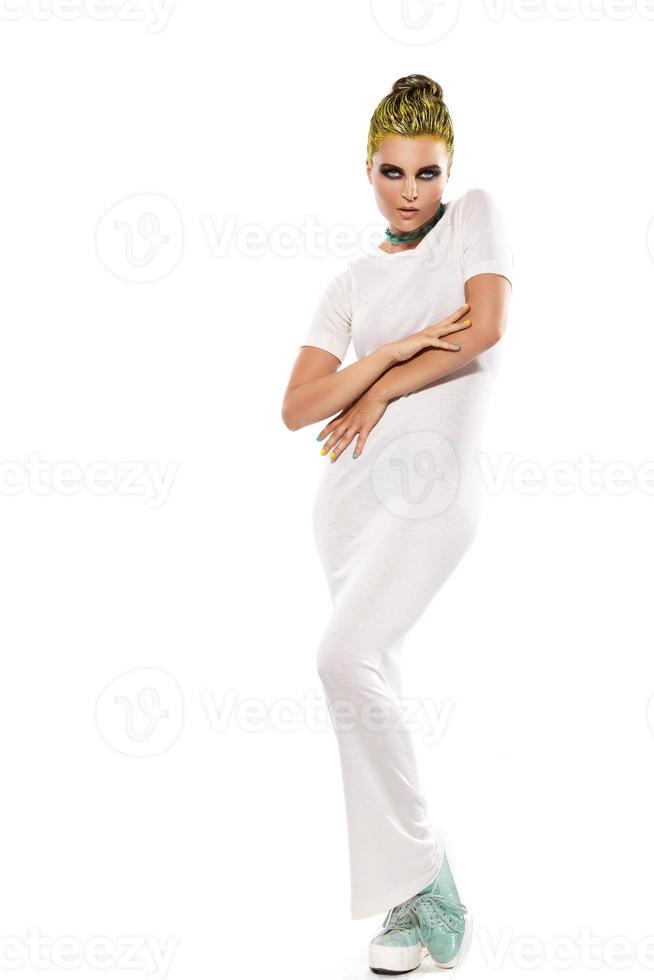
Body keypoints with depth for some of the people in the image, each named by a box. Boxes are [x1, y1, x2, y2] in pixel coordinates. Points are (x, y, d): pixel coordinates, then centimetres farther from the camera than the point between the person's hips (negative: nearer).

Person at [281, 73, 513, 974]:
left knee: (346, 660, -22)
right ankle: (418, 901, 15)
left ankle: (422, 874, -7)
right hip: (354, 487, 5)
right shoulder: (353, 282, 14)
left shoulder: (477, 216, 8)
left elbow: (485, 328, -9)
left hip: (435, 485, -5)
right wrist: (393, 350, -10)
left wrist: (381, 392, -1)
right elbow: (297, 409, 4)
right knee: (373, 681, 4)